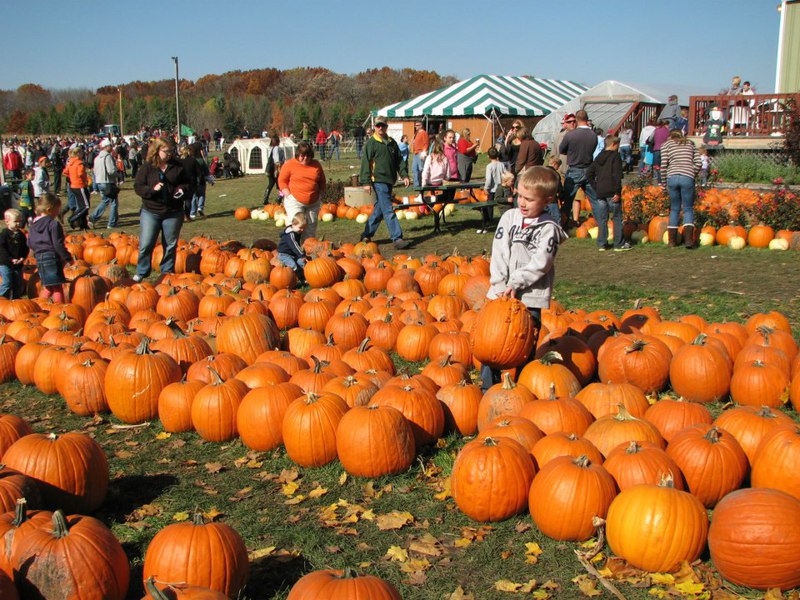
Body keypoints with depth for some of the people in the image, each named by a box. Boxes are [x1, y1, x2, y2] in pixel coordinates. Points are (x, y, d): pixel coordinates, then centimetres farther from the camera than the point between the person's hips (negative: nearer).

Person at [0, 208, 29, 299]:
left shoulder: (21, 235, 7)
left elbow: (25, 248, 9)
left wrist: (23, 258, -9)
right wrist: (11, 259, -22)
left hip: (18, 264, 6)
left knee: (18, 285, 11)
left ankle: (15, 299, 25)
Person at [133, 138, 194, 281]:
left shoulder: (177, 167, 4)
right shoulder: (147, 167, -2)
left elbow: (188, 184, 14)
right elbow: (138, 187, -5)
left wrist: (183, 189, -8)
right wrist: (153, 189, -21)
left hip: (173, 213, 2)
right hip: (150, 211, -2)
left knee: (170, 245, 10)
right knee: (146, 244, -3)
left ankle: (167, 272, 24)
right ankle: (141, 272, 12)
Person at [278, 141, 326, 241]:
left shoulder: (316, 165, 7)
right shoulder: (290, 164, -4)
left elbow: (322, 182, 17)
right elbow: (282, 181, -1)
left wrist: (320, 195, 6)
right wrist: (289, 195, -10)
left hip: (313, 203, 4)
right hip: (295, 201, -4)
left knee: (311, 229, 9)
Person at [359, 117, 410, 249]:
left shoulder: (391, 142, 14)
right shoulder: (371, 143, -5)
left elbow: (399, 160, 19)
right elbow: (365, 163, -8)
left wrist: (404, 175, 8)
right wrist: (366, 182, -13)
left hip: (389, 181, 7)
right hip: (378, 180, -7)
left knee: (379, 209, 12)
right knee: (388, 210, -10)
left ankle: (366, 235, 23)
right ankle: (397, 239, -12)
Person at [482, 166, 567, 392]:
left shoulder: (549, 228, -4)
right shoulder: (509, 217, 7)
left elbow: (539, 264, -13)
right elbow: (499, 253, 2)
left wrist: (514, 283, -17)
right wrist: (502, 285, -9)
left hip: (530, 298, -4)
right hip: (501, 293, 4)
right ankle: (488, 388, 18)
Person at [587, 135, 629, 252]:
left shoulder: (599, 157, 13)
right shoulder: (615, 156, -7)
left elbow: (589, 173, 13)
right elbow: (617, 175, -15)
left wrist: (596, 187, 13)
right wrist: (618, 192, -15)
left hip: (600, 193, 6)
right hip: (612, 192, -6)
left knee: (602, 219, 9)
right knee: (617, 218, 3)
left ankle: (602, 244, 10)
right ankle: (619, 244, 5)